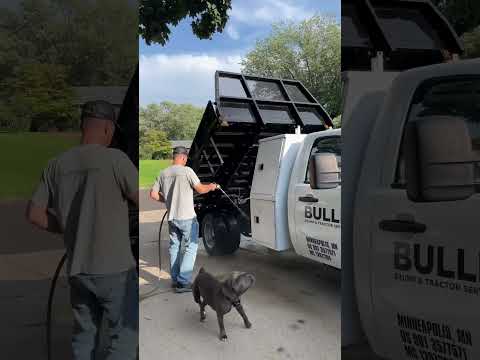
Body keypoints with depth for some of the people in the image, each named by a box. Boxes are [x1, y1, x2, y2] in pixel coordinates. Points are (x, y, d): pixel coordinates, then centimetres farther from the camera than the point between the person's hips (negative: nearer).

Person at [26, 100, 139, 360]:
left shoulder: (57, 165, 4)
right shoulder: (115, 159, -13)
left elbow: (34, 214, 7)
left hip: (77, 267, 6)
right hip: (114, 267, -6)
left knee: (84, 333, 21)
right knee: (124, 335, 7)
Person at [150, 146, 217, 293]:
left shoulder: (163, 173, 5)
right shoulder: (186, 171, -12)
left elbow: (153, 194, 6)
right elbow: (200, 189, -10)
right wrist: (211, 186, 9)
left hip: (171, 218, 6)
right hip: (187, 217, -6)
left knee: (174, 247, 17)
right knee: (191, 247, 1)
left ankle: (175, 280, 23)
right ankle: (183, 282, -3)